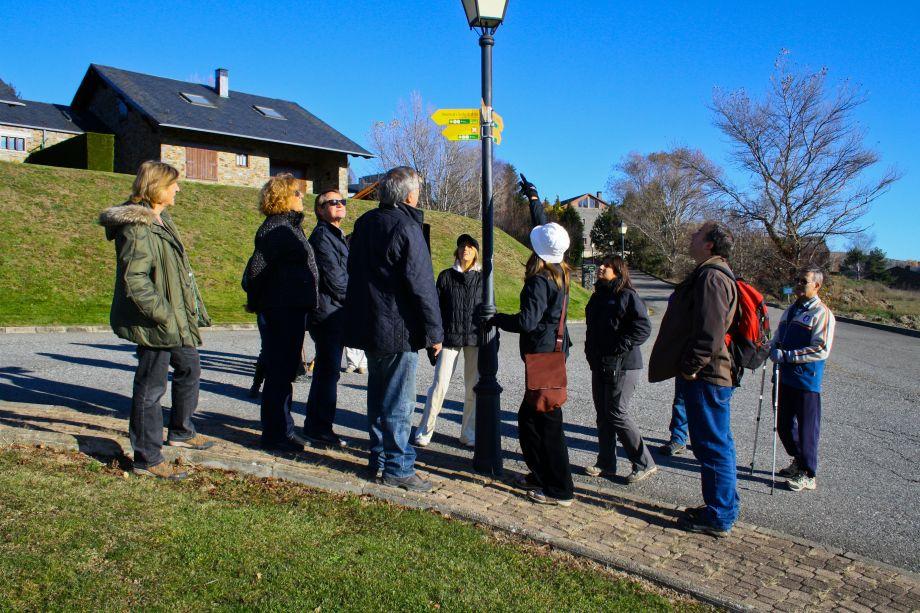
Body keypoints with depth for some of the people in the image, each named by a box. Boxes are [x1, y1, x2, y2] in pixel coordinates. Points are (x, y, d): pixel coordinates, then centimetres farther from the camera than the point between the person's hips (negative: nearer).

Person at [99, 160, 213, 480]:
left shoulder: (161, 220, 12)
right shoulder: (137, 226, -19)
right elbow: (134, 279, -26)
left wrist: (193, 308, 16)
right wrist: (163, 315, -24)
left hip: (178, 318, 11)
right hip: (155, 323, -11)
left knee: (189, 368, 25)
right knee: (151, 387, -1)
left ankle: (181, 431, 43)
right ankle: (147, 459, 10)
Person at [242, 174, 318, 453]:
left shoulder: (290, 226, 17)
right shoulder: (275, 228, -15)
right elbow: (255, 268, -19)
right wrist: (256, 302, -8)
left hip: (293, 309, 10)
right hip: (281, 310, -10)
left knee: (284, 371, 17)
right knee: (279, 372, -2)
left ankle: (282, 428, 28)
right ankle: (275, 435, 8)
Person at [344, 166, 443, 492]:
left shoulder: (365, 223, 10)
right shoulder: (406, 227, -16)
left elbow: (354, 270, 19)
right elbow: (422, 285, -17)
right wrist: (434, 331, -12)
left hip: (368, 326, 8)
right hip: (400, 329, -8)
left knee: (378, 394, 17)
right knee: (399, 401, 0)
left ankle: (380, 459, 26)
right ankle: (397, 468, 8)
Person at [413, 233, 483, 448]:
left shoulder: (482, 278, 7)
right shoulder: (446, 276, 6)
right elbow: (436, 307, 6)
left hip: (476, 339, 1)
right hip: (450, 338, -1)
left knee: (474, 386, 4)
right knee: (439, 384, -4)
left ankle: (469, 433, 17)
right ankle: (425, 431, 8)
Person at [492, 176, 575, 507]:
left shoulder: (539, 281, -19)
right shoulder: (561, 272, 7)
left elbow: (526, 321, -26)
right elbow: (545, 227, 21)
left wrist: (494, 318, -11)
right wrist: (533, 197, 30)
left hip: (543, 356, -9)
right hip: (556, 350, 9)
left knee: (547, 421, -2)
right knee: (528, 416, 19)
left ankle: (560, 489, 5)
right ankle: (542, 473, 29)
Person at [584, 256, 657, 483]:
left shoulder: (627, 296, -11)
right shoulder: (598, 296, 14)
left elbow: (643, 328, -18)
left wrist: (621, 346, -19)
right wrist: (590, 351, 13)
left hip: (622, 366, -9)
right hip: (600, 364, 9)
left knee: (616, 414, -8)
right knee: (603, 414, 12)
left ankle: (645, 464, 4)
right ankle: (606, 463, 22)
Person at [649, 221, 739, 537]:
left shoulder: (711, 277, -18)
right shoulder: (711, 273, 17)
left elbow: (710, 331, -26)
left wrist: (692, 366, -19)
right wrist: (690, 367, 21)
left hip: (704, 378, -11)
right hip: (710, 374, 11)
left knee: (712, 446, -3)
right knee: (718, 444, 18)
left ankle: (718, 518, 6)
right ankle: (723, 507, 29)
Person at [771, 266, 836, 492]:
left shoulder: (822, 313, -12)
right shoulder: (791, 309, 13)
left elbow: (821, 350, -19)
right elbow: (778, 338, 20)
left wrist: (787, 355, -20)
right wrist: (774, 349, -3)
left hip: (807, 379, -8)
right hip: (785, 376, 8)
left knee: (807, 428, 2)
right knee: (784, 424, 16)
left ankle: (808, 475, 15)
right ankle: (798, 462, 36)